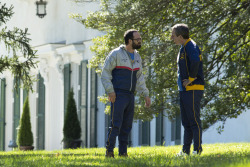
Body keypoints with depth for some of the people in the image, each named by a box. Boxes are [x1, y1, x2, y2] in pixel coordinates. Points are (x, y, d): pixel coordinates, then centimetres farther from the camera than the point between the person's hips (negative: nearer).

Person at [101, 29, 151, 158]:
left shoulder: (137, 57, 14)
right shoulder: (116, 54, -7)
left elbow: (139, 78, 20)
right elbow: (105, 73, -8)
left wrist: (145, 95, 13)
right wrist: (110, 91, -16)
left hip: (130, 96, 7)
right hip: (118, 95, -7)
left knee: (127, 126, 6)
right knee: (116, 124, -11)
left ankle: (123, 152, 10)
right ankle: (109, 152, -6)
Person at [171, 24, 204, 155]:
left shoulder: (191, 46, -14)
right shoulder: (183, 48, 17)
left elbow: (195, 62, -33)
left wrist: (191, 79, -23)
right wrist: (184, 82, 13)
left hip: (193, 89, -10)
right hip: (184, 90, 10)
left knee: (194, 121, -7)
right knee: (186, 122, 12)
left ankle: (197, 150, -4)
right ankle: (185, 150, 16)